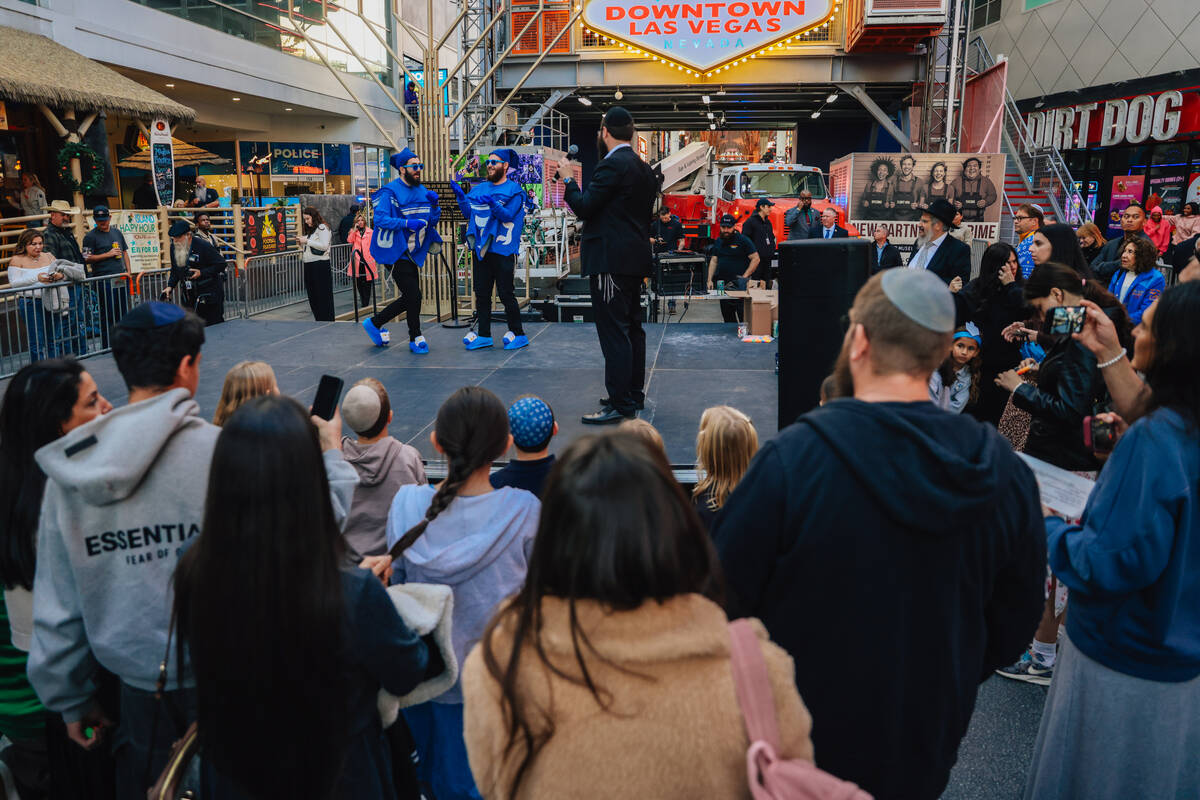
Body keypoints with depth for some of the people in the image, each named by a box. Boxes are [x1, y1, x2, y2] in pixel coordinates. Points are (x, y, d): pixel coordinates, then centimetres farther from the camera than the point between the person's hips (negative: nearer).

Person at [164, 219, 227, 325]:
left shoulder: (203, 246, -12)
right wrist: (170, 286, 3)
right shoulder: (174, 247, 7)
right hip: (189, 298, 6)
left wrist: (201, 273, -18)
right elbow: (175, 271, 18)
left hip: (209, 296, -6)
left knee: (214, 326, -1)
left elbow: (221, 264, -12)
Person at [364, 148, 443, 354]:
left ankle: (375, 322, 27)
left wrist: (434, 205, -4)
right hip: (397, 254, -8)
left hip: (413, 253, 8)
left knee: (409, 298, 11)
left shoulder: (422, 191, 13)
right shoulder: (390, 192, -11)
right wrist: (407, 223, -31)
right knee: (413, 296, -6)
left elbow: (432, 221, 15)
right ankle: (416, 339, 11)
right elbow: (380, 219, -21)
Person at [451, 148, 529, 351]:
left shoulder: (514, 190, -1)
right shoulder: (480, 188, 15)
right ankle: (483, 335, 15)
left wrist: (492, 203, -28)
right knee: (481, 294, 8)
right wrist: (460, 196, -5)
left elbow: (508, 215, -14)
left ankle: (518, 334, 7)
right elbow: (469, 212, 9)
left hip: (502, 250, -6)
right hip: (481, 249, 6)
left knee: (505, 294, -4)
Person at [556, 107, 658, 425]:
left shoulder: (612, 165, -14)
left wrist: (568, 179, -1)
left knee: (614, 333, -7)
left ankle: (620, 405, -5)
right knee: (632, 329, 15)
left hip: (612, 260, -10)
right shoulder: (644, 168, 15)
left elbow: (584, 207, -16)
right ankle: (633, 395, 24)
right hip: (635, 258, 10)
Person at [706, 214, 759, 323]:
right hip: (722, 284, 6)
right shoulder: (718, 241, 14)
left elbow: (755, 259, -8)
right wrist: (710, 280, 7)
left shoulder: (743, 240, -5)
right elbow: (713, 261, 16)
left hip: (739, 285, -6)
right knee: (727, 316, 10)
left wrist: (745, 276, -14)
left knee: (743, 314, -9)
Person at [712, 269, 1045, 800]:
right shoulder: (1005, 473, -10)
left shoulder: (792, 460, -26)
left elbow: (723, 597, -18)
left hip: (802, 744, -4)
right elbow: (1012, 623, 1)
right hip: (925, 756, 4)